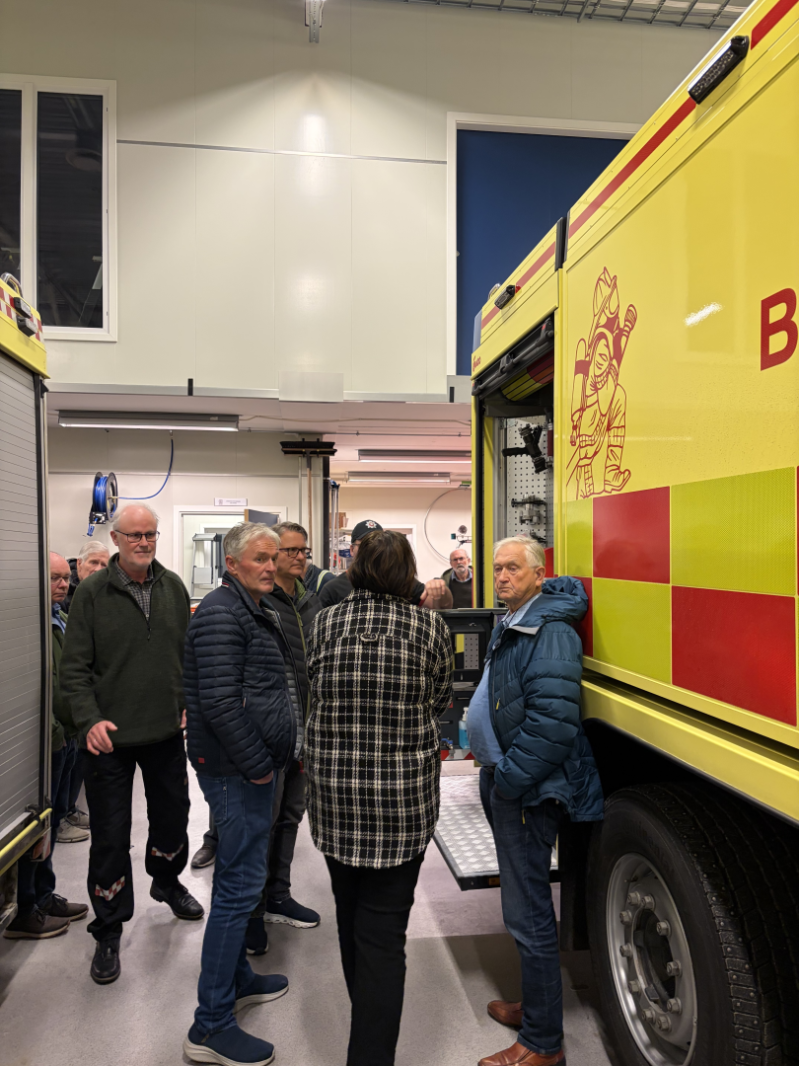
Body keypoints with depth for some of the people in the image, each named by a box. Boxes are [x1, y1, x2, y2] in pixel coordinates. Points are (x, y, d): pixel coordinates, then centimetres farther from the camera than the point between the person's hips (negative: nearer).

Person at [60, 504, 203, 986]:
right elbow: (75, 666, -8)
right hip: (110, 737, -3)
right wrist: (90, 719, -19)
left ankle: (167, 882, 48)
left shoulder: (173, 587, 1)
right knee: (110, 836, 6)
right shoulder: (92, 592, -9)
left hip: (167, 732, 4)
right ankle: (109, 931, 26)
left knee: (173, 817, 20)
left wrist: (190, 706, 4)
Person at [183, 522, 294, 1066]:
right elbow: (220, 703, -25)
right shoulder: (222, 613, -18)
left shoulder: (256, 611, 15)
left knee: (241, 878, 21)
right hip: (237, 770, -10)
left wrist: (281, 752, 15)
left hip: (254, 766, 10)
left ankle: (237, 977, 39)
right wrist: (258, 766, -18)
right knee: (240, 884, -3)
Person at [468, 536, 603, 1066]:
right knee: (526, 905, 22)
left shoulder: (551, 633, -22)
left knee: (529, 916, 1)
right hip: (508, 784, 10)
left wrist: (508, 779, -20)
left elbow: (552, 722, -28)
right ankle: (536, 1007, 40)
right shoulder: (512, 624, 11)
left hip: (529, 793, -10)